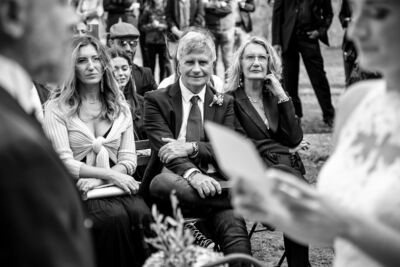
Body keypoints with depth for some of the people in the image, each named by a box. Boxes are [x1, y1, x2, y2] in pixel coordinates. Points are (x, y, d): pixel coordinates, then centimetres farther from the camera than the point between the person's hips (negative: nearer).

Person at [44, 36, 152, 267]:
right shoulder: (57, 108, 2)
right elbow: (64, 162, -7)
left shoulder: (120, 106, 14)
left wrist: (99, 179, -11)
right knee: (115, 217, -32)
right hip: (76, 190, -3)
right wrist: (110, 174, -17)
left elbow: (128, 159, 8)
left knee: (141, 213, -29)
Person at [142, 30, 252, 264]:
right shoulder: (157, 100, 10)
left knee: (233, 224, -33)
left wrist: (192, 147, -15)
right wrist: (192, 174, -27)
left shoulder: (224, 103, 19)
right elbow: (164, 147, -6)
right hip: (173, 179, -1)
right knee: (162, 182, -39)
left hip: (213, 182, 1)